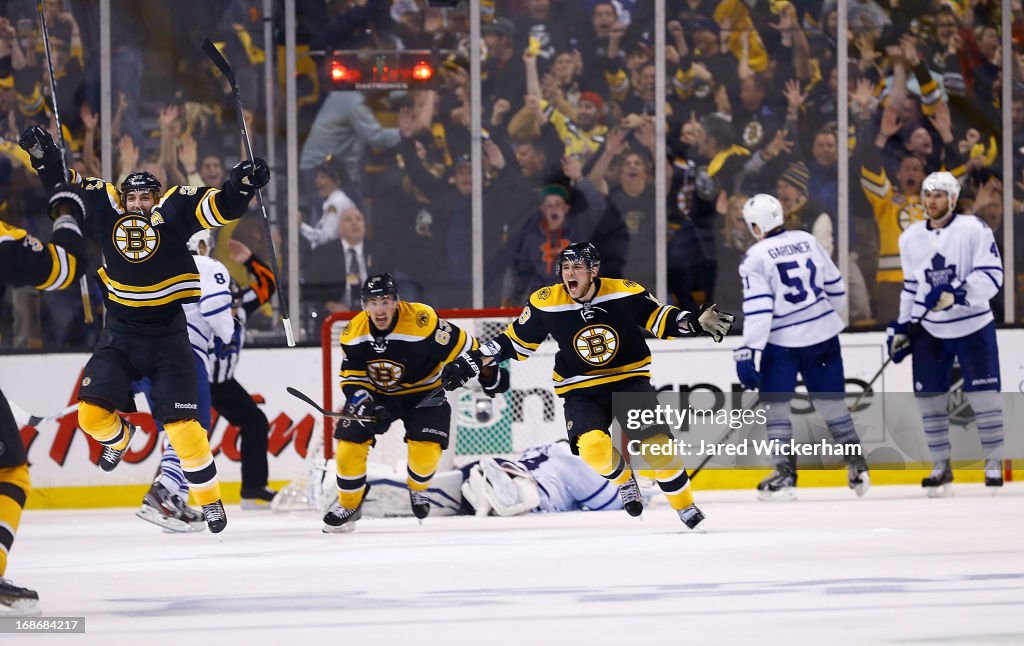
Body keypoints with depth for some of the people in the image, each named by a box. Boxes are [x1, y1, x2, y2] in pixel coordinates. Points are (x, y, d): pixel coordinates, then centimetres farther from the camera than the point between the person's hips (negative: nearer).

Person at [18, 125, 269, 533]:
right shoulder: (105, 208, -4)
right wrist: (44, 155, -11)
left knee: (181, 424, -8)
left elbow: (220, 207, -18)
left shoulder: (174, 210, -11)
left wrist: (242, 183, -36)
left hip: (167, 336, -3)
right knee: (91, 414, -6)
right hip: (119, 336, 3)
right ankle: (120, 438, 31)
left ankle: (210, 499, 9)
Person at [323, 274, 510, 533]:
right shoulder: (354, 332, -15)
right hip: (378, 394, 3)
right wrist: (363, 403, -26)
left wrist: (488, 374, -17)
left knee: (425, 449, -20)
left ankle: (417, 489, 15)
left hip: (423, 392, -3)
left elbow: (462, 346, -19)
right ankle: (348, 505, 12)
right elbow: (352, 378, -8)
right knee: (349, 443, -9)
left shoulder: (422, 321, -30)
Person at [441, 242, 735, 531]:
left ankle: (686, 507, 9)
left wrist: (697, 322, -14)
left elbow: (658, 317, 1)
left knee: (657, 445, -16)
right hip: (581, 392, 0)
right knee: (593, 446, -27)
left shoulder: (625, 293, -12)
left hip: (630, 380, 0)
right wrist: (473, 361, -5)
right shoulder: (546, 303, -11)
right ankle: (623, 480, 8)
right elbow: (515, 341, 1)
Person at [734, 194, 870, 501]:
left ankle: (785, 475, -2)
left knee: (775, 405, 4)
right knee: (832, 402, 14)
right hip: (824, 336, 5)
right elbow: (835, 286, 12)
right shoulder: (808, 241, 4)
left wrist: (748, 353, -16)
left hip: (783, 341, -5)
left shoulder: (756, 258, -11)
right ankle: (857, 467, 16)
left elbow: (758, 309, -17)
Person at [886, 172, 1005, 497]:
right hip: (929, 331, 4)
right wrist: (901, 328, 12)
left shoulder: (974, 229, -11)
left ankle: (993, 463, 8)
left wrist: (956, 294, -30)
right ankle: (941, 466, 14)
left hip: (973, 326, -4)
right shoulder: (911, 238, 7)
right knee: (929, 397, 3)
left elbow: (991, 275, -17)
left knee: (984, 396, -4)